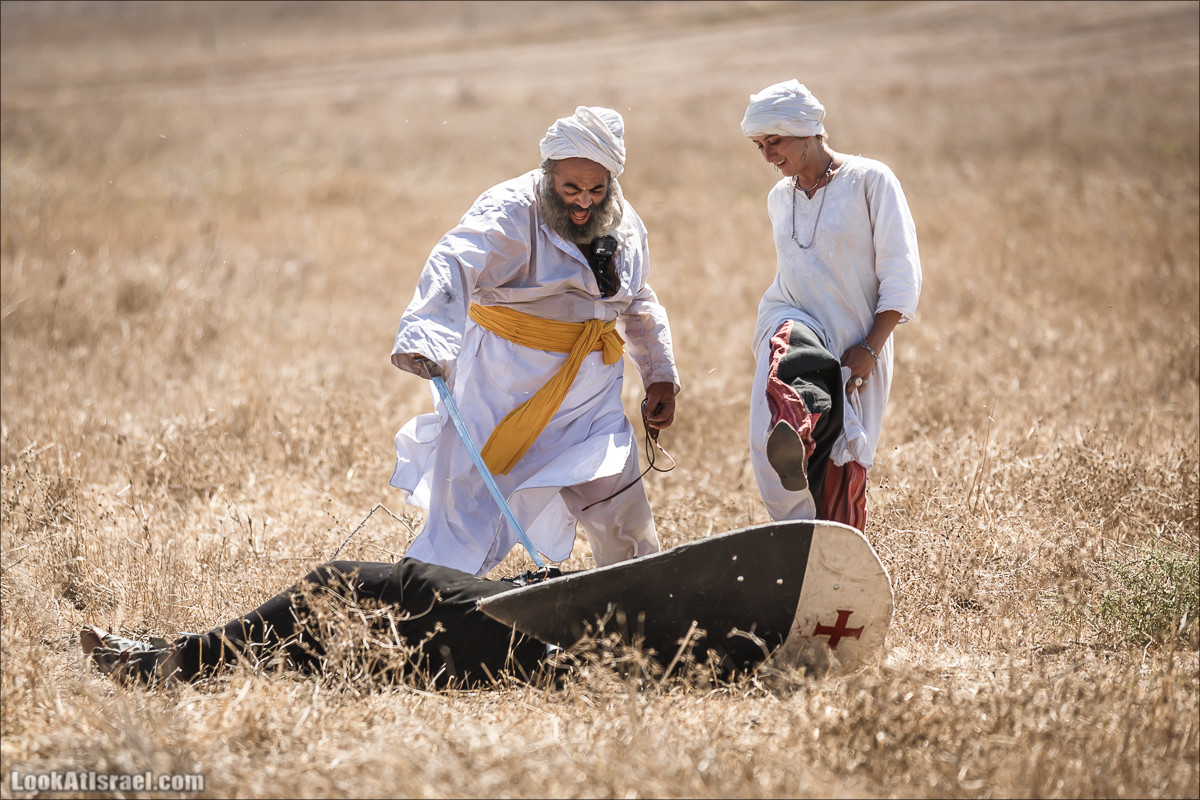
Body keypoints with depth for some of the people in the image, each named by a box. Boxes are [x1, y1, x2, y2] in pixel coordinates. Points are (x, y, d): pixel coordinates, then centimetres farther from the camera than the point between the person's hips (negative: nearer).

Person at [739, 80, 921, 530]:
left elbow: (902, 276, -6)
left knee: (843, 477, -2)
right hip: (794, 323, 2)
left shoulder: (870, 180, -2)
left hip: (854, 345, -2)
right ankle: (792, 436, -67)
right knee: (787, 359, -37)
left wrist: (871, 348, -13)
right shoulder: (779, 198, 16)